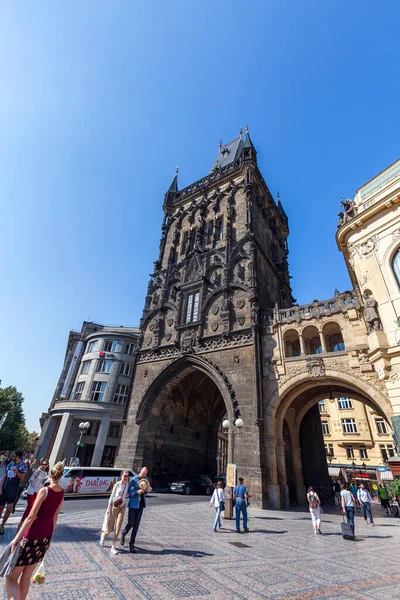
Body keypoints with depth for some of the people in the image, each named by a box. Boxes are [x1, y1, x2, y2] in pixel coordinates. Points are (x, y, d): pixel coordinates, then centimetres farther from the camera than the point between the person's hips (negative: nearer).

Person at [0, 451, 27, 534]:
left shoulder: (23, 465, -6)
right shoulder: (10, 464, 4)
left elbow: (22, 477, -10)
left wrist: (16, 471, -25)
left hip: (13, 490, -3)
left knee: (9, 509, -1)